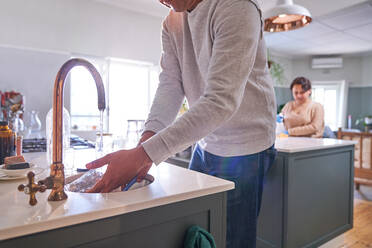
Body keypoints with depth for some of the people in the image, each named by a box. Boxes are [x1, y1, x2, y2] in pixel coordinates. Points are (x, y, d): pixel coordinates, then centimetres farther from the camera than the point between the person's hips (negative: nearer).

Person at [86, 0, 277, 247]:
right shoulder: (172, 22, 3)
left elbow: (221, 100, -31)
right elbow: (170, 84, -5)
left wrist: (143, 155, -36)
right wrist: (147, 138, -23)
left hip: (244, 149, -6)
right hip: (205, 143, 7)